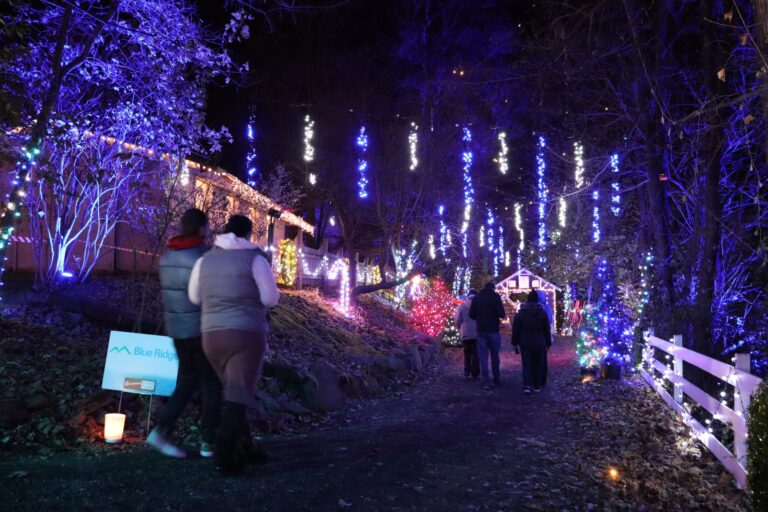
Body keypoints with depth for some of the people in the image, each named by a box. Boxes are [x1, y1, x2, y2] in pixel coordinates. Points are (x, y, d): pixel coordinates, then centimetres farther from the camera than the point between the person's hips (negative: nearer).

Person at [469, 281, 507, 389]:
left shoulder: (476, 297, 3)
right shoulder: (495, 296, -6)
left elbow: (471, 314, 1)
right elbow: (502, 314, -14)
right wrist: (498, 317, 8)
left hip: (481, 331, 2)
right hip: (493, 331, -2)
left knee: (483, 357, 4)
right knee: (495, 356, 11)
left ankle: (486, 382, -1)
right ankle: (496, 380, 18)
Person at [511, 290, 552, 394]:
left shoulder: (521, 313, -3)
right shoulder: (543, 312, -1)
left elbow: (515, 329, -3)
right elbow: (547, 330, 2)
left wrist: (514, 342, 4)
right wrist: (548, 343, 10)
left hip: (525, 343, -1)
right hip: (539, 343, 1)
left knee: (526, 364, 2)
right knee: (538, 364, 11)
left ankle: (527, 385, -13)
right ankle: (537, 386, 16)